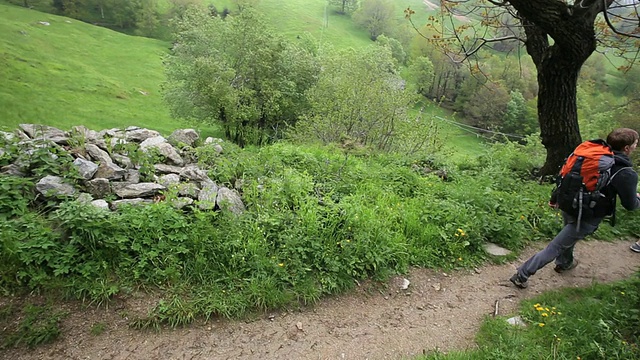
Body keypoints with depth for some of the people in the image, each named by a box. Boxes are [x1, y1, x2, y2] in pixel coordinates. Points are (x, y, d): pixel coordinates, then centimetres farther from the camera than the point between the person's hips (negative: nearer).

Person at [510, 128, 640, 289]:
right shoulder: (626, 174, -16)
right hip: (587, 218, -6)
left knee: (571, 235, 34)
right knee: (555, 247, -1)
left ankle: (564, 263, 56)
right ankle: (522, 275, 2)